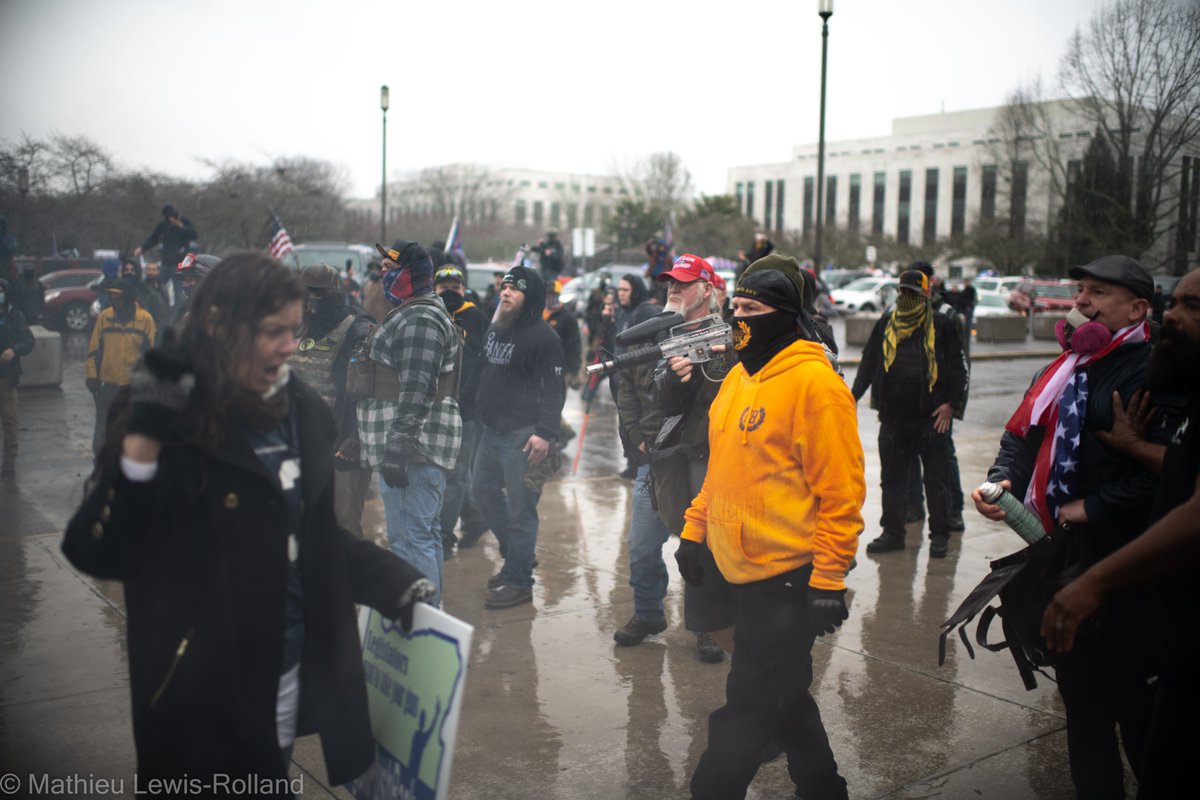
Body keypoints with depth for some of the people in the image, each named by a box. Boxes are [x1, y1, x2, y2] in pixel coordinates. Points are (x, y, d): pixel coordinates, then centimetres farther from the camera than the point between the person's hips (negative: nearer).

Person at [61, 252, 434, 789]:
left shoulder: (302, 411, 3)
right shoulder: (172, 422, -15)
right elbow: (96, 554, -21)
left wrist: (395, 583, 3)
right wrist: (143, 443, -31)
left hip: (295, 673, 6)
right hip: (204, 695, -5)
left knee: (272, 785, 19)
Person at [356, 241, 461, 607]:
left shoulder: (419, 320, -14)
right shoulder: (415, 315, 22)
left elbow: (415, 393, -22)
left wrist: (396, 449, -25)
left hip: (412, 450, -12)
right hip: (418, 449, 12)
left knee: (411, 539, -10)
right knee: (424, 535, 18)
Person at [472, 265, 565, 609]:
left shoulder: (542, 336, -13)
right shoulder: (495, 329, 13)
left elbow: (553, 390, -16)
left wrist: (545, 433, -24)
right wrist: (480, 417, 20)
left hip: (523, 436, -9)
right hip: (492, 431, 9)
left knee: (520, 508, -2)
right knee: (484, 493, 17)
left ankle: (518, 581, 9)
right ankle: (516, 555, 35)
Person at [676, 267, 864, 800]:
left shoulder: (813, 382, -15)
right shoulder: (738, 377, 11)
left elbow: (841, 490, -17)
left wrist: (828, 579, -17)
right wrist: (694, 530, 16)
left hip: (788, 577, -9)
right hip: (743, 571, 9)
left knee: (749, 706, 0)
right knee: (783, 695, 20)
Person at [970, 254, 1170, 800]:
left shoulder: (1151, 372, -14)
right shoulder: (1067, 367, 12)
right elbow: (1023, 432, 16)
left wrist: (1093, 507, -20)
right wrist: (1001, 482, -1)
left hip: (1113, 558, -8)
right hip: (1058, 550, 8)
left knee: (1122, 687, 2)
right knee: (1076, 678, 18)